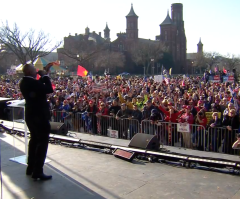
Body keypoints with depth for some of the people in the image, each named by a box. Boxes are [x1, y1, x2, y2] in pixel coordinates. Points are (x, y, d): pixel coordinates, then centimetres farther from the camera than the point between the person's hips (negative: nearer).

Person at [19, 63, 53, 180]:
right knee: (42, 142, -2)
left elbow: (40, 86, 17)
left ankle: (30, 168, 28)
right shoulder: (32, 82, -22)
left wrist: (44, 72, 16)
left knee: (34, 140, 19)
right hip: (40, 116, -9)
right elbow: (49, 89, -21)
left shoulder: (24, 82, 5)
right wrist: (45, 75, -10)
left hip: (31, 116, 9)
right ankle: (37, 172, -1)